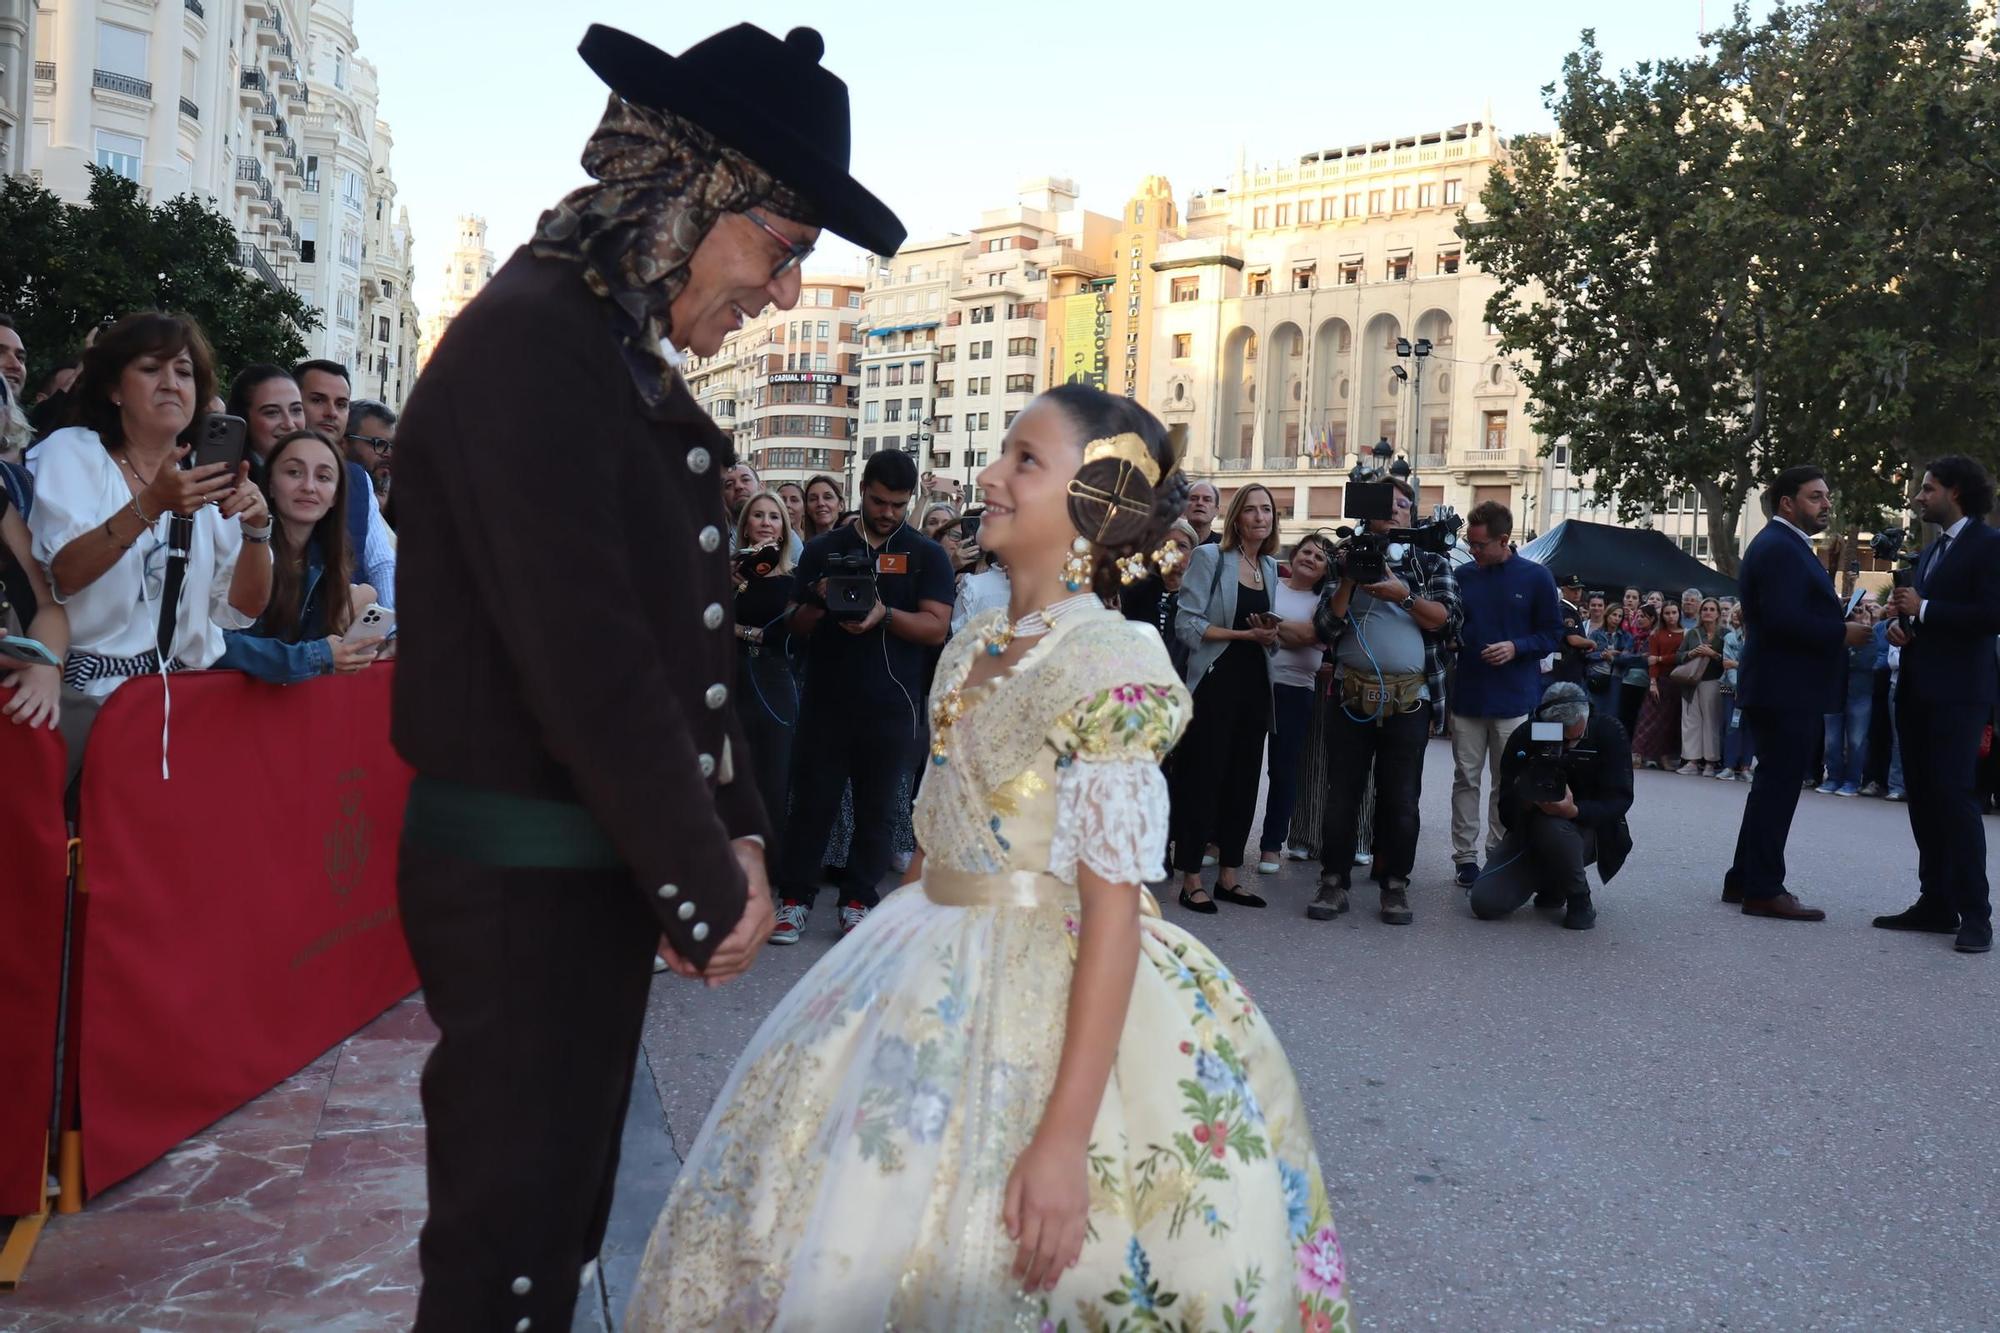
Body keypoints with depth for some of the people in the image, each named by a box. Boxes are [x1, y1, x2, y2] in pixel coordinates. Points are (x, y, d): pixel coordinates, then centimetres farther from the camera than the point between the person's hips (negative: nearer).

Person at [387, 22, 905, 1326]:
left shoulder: (635, 367, 11)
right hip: (525, 881, -9)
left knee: (566, 1212, 21)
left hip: (603, 867, 9)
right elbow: (582, 659, -22)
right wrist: (709, 891, -14)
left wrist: (736, 838, 5)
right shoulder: (528, 340, -17)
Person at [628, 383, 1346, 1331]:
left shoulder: (1110, 666, -18)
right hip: (929, 982, 8)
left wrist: (1065, 1134, -25)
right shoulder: (972, 648, 6)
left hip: (1046, 997, -8)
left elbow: (1113, 903, -22)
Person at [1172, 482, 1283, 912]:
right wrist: (1246, 634, -18)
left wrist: (1270, 635, -2)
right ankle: (1191, 879, 4)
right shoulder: (1210, 557, -5)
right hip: (1214, 682, -6)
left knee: (1243, 779, 9)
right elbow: (1187, 623, -13)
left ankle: (1228, 875, 18)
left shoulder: (1270, 566, 13)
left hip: (1255, 684, 6)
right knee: (1202, 778, -3)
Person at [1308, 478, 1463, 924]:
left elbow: (1450, 619, -4)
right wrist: (1348, 581, -10)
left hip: (1408, 698, -1)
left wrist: (1405, 595, -15)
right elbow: (1326, 627, 2)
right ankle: (1333, 882, 10)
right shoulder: (1349, 557, 10)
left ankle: (1395, 887, 11)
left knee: (1400, 796, 3)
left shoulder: (1430, 561, 9)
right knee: (1342, 791, 3)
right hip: (1351, 694, 1)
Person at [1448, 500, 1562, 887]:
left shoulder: (1536, 577, -3)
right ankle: (1465, 857, 10)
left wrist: (1517, 647, -16)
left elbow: (1553, 633, -1)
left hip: (1514, 699, -2)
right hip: (1467, 695, 2)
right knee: (1465, 780, 4)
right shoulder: (1463, 576, 4)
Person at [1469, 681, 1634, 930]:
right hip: (1529, 832, 3)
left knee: (1552, 827, -40)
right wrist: (1526, 801, -37)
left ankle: (1579, 899, -10)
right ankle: (1551, 885, 18)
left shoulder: (1608, 732, -16)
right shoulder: (1523, 737, -13)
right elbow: (1506, 811, -12)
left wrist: (1574, 811, -38)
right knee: (1485, 903, -15)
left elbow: (1620, 799, -19)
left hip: (1588, 829, -2)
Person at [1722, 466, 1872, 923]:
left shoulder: (1786, 545, 19)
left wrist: (1840, 619, 8)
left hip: (1786, 688, 11)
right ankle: (1763, 890, -2)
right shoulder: (1779, 547, -15)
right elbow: (1783, 618, -26)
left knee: (1774, 785, 15)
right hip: (1786, 690, -11)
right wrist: (1842, 632, -18)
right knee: (1778, 786, -7)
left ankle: (1745, 879, 22)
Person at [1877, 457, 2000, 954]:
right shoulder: (1930, 550, 19)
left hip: (1958, 691, -8)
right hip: (1917, 689, 9)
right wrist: (1902, 623, 5)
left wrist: (1923, 608, -17)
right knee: (1923, 798, 8)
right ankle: (1935, 903, 14)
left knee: (1954, 795, -11)